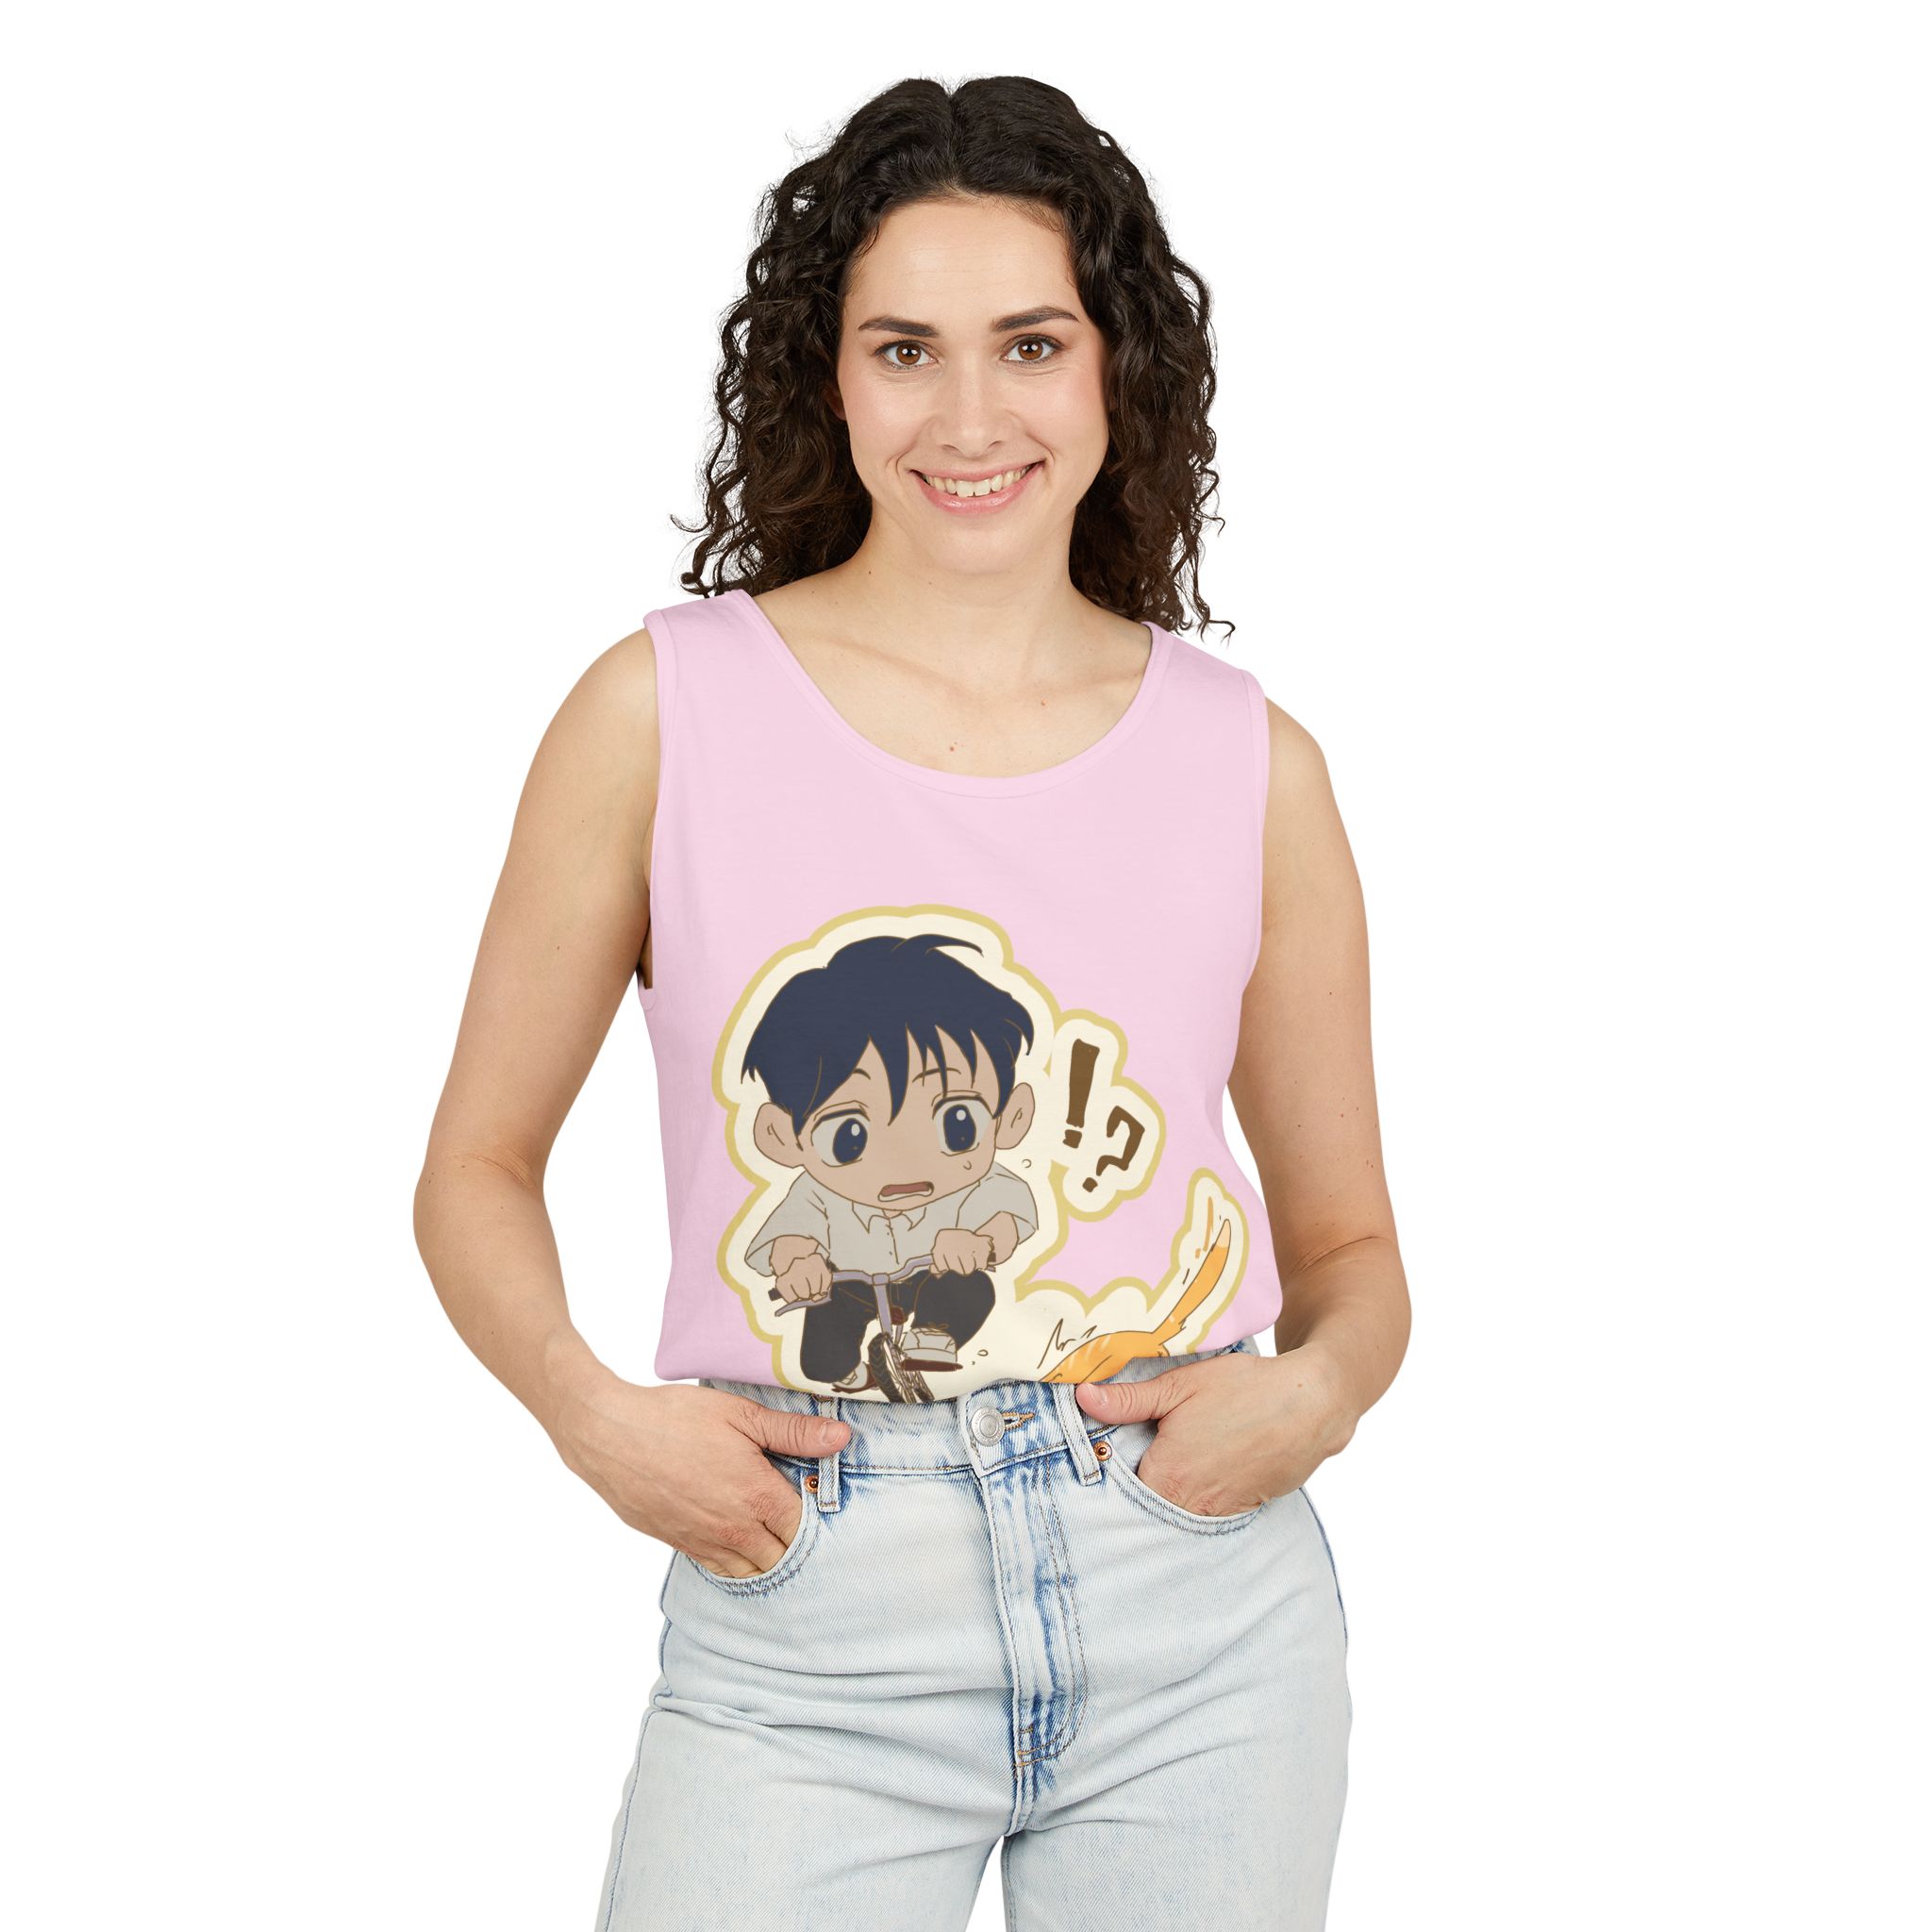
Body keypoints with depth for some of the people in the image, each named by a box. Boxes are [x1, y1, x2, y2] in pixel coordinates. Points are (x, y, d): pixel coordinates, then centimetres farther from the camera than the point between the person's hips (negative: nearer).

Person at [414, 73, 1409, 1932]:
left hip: (1201, 1615, 2)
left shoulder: (1248, 763, 3)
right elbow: (478, 1169, 5)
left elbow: (1353, 1248, 11)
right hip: (809, 1636, -1)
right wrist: (590, 1410, -12)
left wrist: (1309, 1393, -10)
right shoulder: (665, 712, -2)